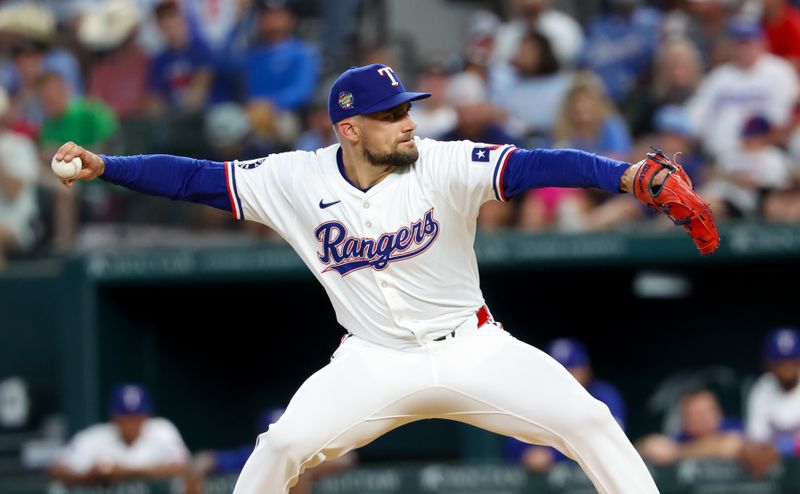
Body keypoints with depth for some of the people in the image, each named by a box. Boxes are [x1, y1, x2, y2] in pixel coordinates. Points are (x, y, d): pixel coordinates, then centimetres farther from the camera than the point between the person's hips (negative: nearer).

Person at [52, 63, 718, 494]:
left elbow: (537, 165, -28)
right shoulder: (299, 180, -9)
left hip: (472, 349, -1)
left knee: (588, 422, -14)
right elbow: (196, 178, -6)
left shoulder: (444, 166, -16)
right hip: (375, 362, 1)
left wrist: (635, 176, -42)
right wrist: (101, 166, -15)